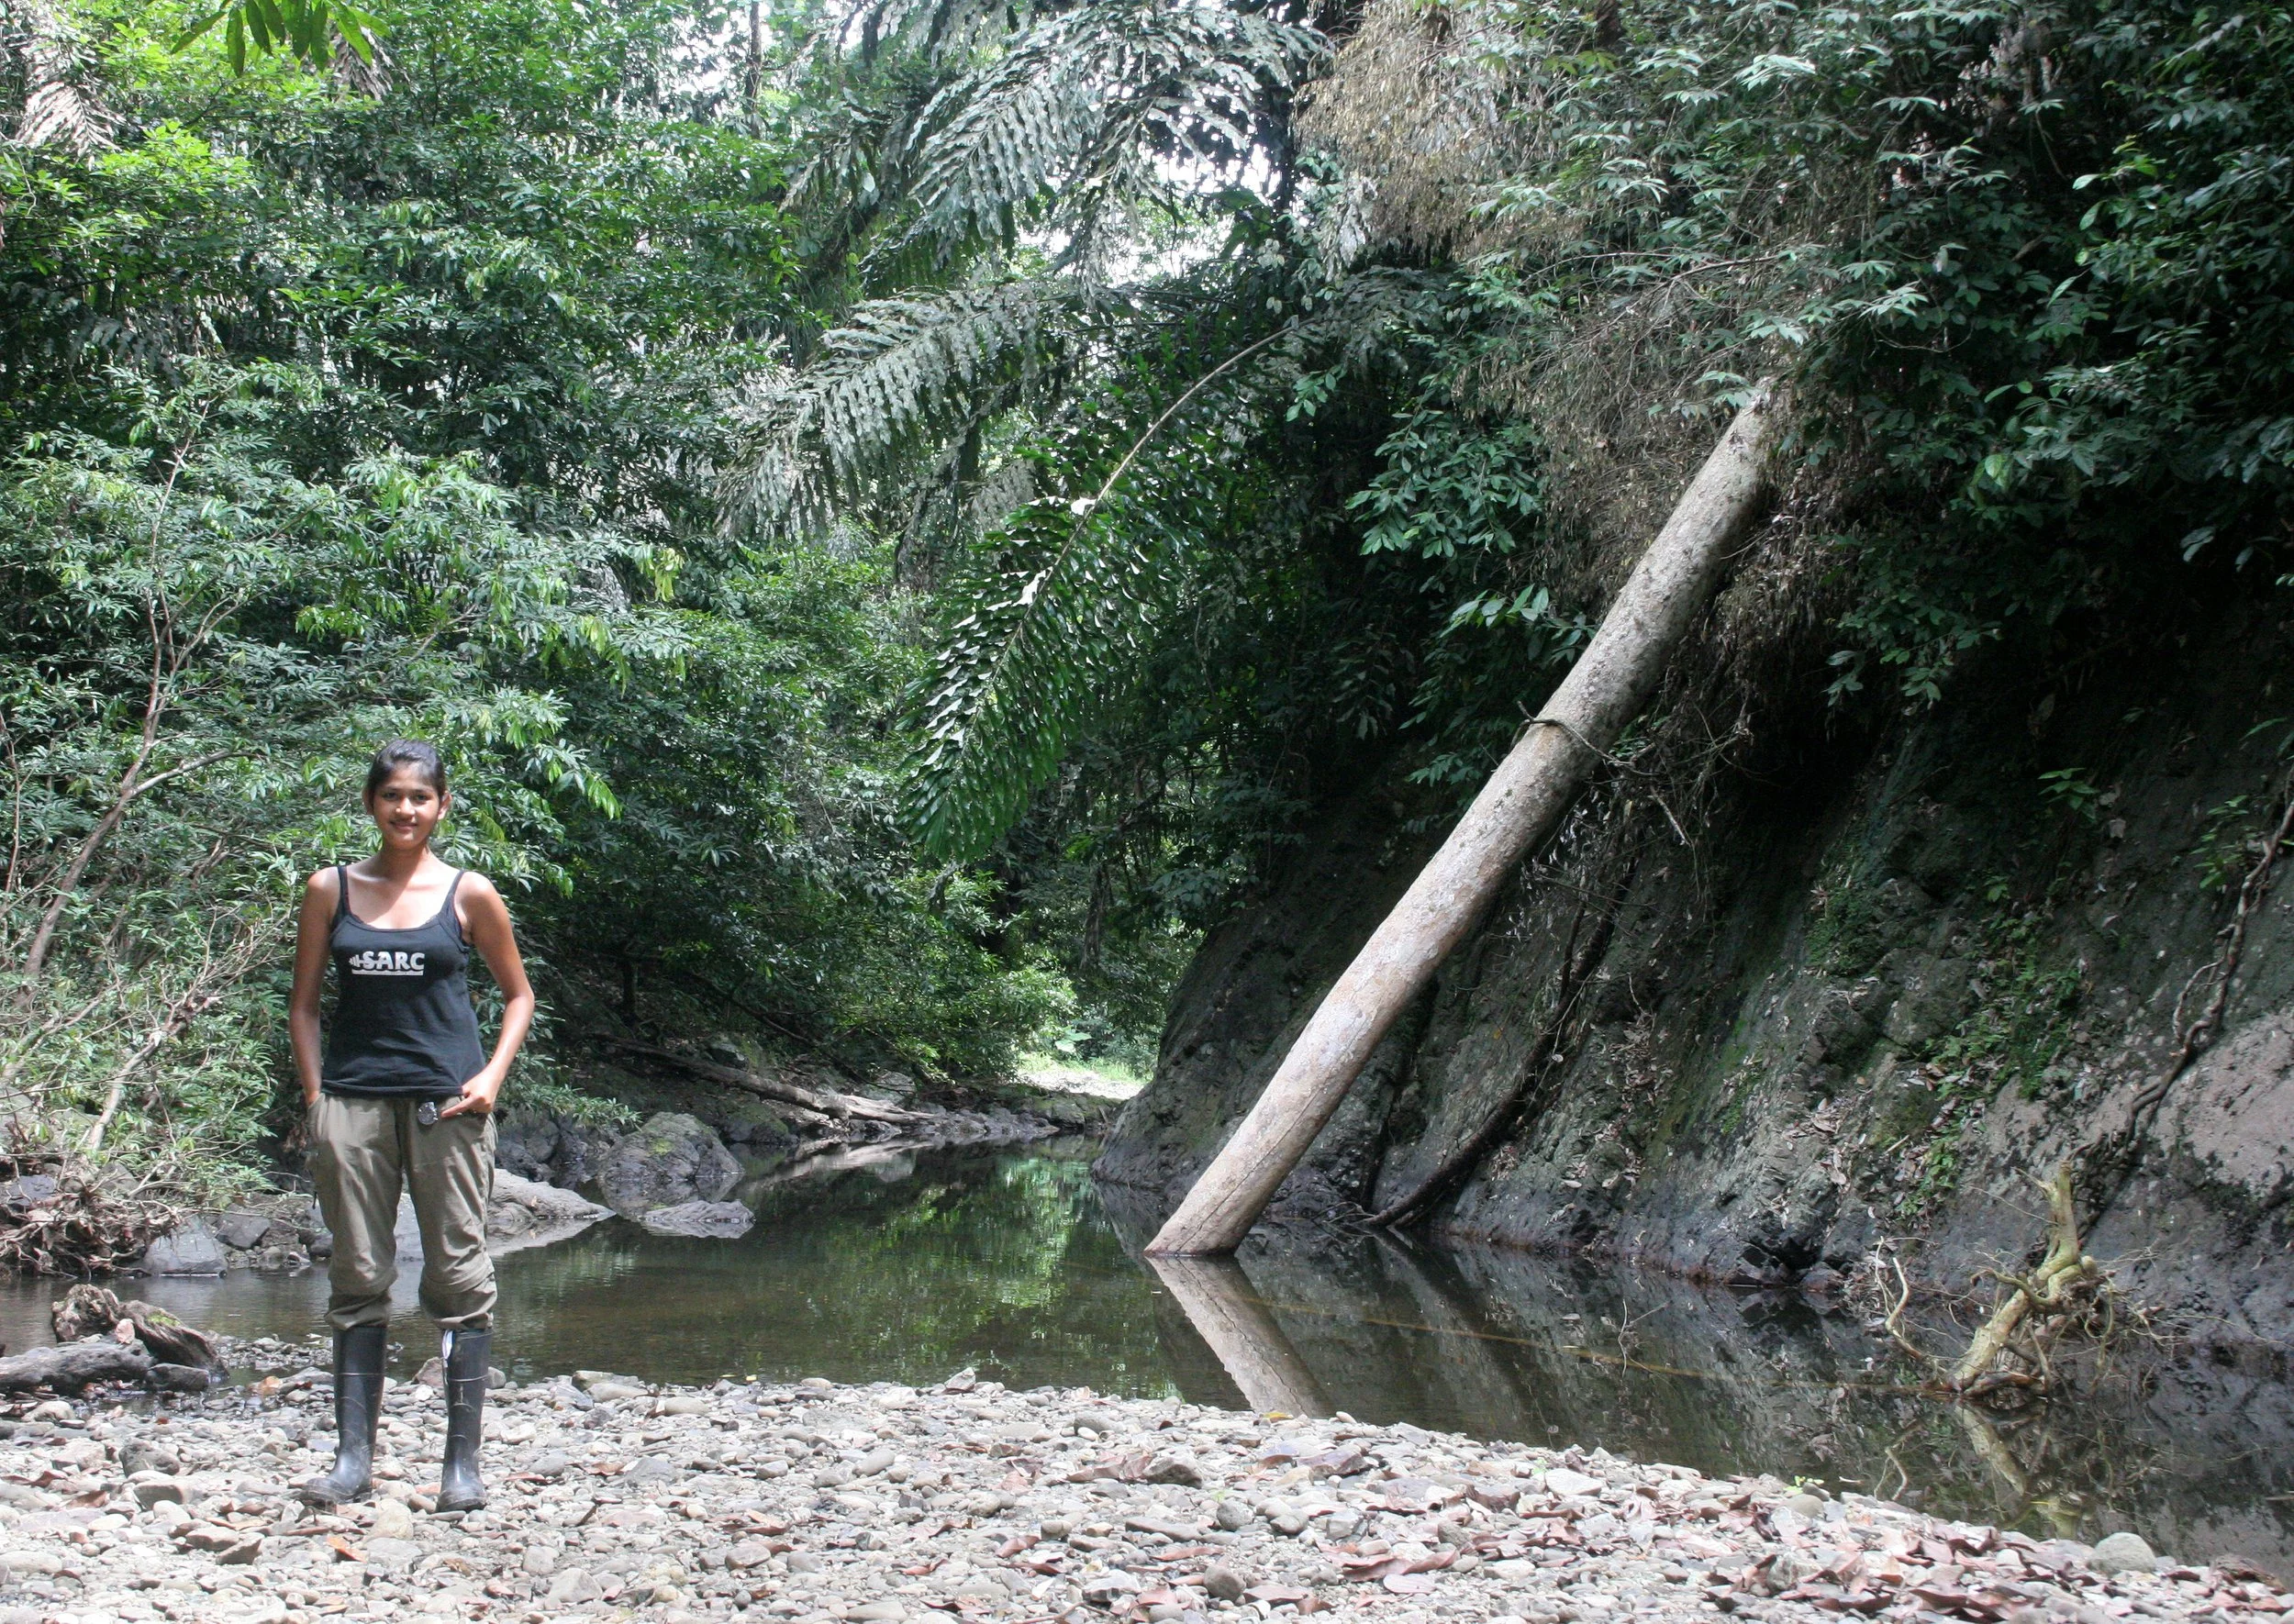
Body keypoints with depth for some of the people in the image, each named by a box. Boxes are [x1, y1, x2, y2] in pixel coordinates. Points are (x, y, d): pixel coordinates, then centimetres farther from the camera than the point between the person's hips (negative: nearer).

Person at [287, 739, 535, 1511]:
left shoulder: (469, 894, 3)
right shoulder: (331, 890, 7)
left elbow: (518, 993, 12)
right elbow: (303, 1002, 12)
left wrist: (493, 1075, -3)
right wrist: (315, 1097, 2)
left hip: (446, 1100, -1)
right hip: (352, 1099, 2)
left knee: (459, 1277, -2)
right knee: (357, 1279, 4)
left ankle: (463, 1461, 3)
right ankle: (353, 1457, 9)